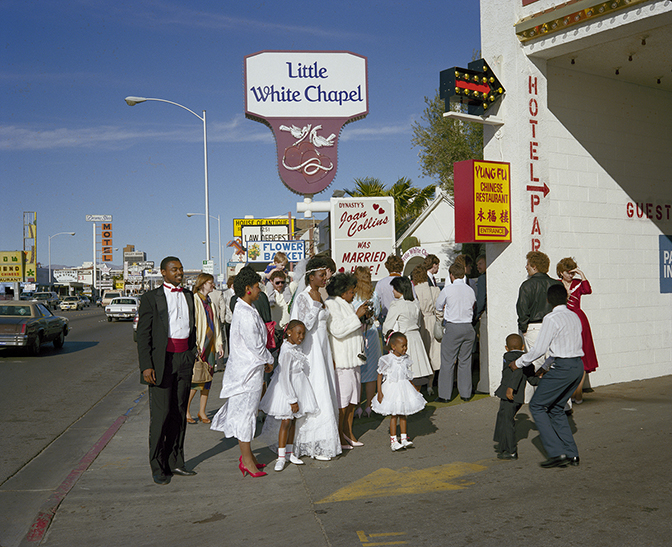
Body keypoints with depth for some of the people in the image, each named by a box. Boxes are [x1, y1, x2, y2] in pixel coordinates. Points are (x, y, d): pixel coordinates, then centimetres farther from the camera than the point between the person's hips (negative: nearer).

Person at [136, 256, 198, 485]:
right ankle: (158, 467, 5)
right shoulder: (151, 298, -2)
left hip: (185, 359, 5)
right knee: (161, 413, -5)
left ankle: (175, 462, 19)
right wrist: (146, 366, -15)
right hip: (162, 360, -5)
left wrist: (194, 355, 14)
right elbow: (143, 334, -6)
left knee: (179, 412, 9)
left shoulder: (189, 296, 14)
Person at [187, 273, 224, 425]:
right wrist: (194, 346, -16)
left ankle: (202, 412, 15)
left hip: (210, 344, 7)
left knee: (207, 378, 7)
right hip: (199, 345, -7)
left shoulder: (211, 302, 14)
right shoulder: (194, 300, -8)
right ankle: (186, 410, 6)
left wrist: (219, 343, 13)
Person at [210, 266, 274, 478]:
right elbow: (255, 345, -21)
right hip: (248, 370, -10)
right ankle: (246, 459, 7)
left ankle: (247, 455, 26)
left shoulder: (246, 309, 10)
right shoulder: (245, 315, -23)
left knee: (245, 412, 16)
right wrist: (269, 360, -5)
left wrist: (265, 361, 12)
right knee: (246, 412, -2)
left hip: (246, 367, 10)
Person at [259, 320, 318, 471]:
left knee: (293, 420, 14)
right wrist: (292, 400, -20)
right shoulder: (287, 352, -23)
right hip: (286, 389, -9)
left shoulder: (296, 347, 3)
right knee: (286, 422, -4)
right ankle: (281, 456, 5)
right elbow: (284, 378, -23)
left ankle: (289, 452, 24)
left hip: (298, 387, 9)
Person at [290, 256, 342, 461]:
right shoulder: (303, 297, -14)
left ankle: (325, 441, 19)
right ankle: (315, 446, 0)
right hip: (310, 349, -9)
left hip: (322, 348, 9)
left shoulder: (319, 296, 12)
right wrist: (316, 304, -21)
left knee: (326, 395, 11)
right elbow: (304, 325, -21)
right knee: (315, 397, -7)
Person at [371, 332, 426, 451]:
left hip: (404, 389, 6)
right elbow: (380, 376, -10)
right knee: (394, 415, -2)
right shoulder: (387, 360, -15)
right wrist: (379, 392, -13)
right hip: (391, 389, -5)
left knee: (403, 414, 12)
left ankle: (404, 439, 20)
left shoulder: (405, 359, 4)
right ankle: (393, 440, 6)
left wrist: (413, 388, 19)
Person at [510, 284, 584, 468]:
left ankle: (557, 453, -4)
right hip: (578, 365, 8)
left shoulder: (551, 318, -11)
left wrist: (519, 363, 2)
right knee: (556, 408, 19)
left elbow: (540, 349, -12)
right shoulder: (574, 317, 14)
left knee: (537, 406, 2)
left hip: (562, 368, -8)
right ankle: (572, 454, 15)